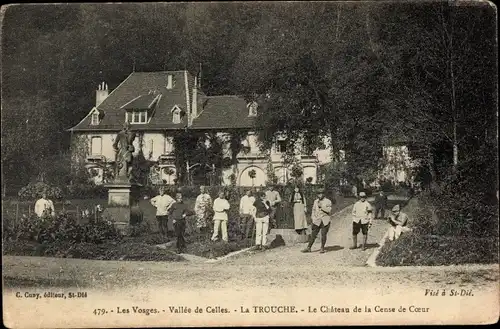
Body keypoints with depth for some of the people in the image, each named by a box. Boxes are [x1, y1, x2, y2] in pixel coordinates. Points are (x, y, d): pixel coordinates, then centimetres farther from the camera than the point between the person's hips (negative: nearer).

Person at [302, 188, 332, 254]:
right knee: (313, 234, 1)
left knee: (323, 235, -4)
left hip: (325, 221, -3)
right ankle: (308, 248, 4)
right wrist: (313, 218, 7)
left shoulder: (328, 201, 1)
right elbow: (313, 210, 17)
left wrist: (321, 206, -17)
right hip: (317, 221, 3)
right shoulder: (315, 201, 13)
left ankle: (322, 248, 8)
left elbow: (329, 210, -11)